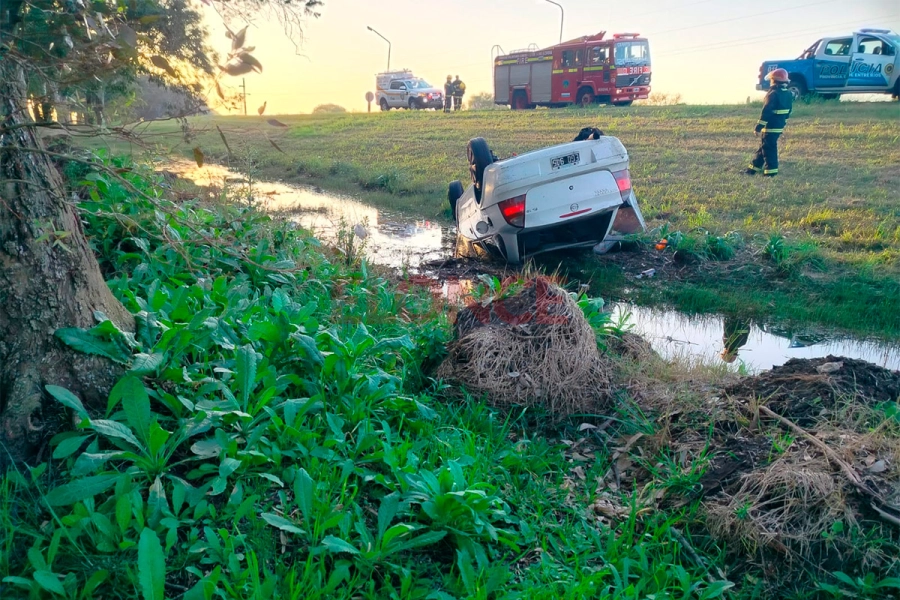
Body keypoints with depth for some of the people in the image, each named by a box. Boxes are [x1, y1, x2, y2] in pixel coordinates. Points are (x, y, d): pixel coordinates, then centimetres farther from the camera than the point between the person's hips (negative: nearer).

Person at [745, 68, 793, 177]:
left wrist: (758, 126, -19)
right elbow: (787, 112, 16)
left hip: (770, 127, -9)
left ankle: (771, 171, 0)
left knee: (769, 149, -2)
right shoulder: (789, 94, 10)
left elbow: (766, 112, -22)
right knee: (763, 147, 16)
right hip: (779, 127, 9)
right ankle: (753, 168, 24)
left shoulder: (773, 94, -18)